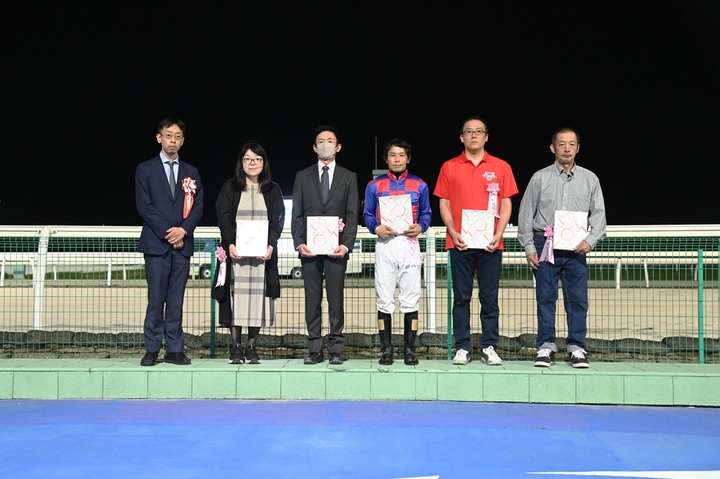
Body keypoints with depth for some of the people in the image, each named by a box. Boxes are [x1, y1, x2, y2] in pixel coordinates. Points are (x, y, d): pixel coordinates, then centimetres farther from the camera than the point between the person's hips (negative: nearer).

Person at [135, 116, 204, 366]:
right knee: (156, 299, -3)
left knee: (176, 299, 4)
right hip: (156, 243, -3)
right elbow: (144, 206, -3)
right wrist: (167, 233, -11)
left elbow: (198, 207, 8)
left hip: (182, 244, 3)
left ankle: (175, 350, 8)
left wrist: (183, 229, -9)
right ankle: (152, 349, 4)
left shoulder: (191, 172, 15)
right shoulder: (145, 169, 5)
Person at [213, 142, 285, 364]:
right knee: (236, 296, -4)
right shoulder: (229, 188, 9)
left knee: (258, 296, -1)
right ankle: (236, 347, 2)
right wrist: (230, 244, -14)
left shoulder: (273, 190, 11)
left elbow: (277, 221, 5)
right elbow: (223, 218, 1)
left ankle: (252, 347, 5)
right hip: (236, 252, -1)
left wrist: (270, 246, -12)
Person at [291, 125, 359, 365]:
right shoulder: (302, 176, 12)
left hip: (336, 247, -1)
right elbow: (296, 214, 8)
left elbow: (352, 215, 4)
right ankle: (314, 350, 7)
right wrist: (299, 243, -5)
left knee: (336, 299, -1)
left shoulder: (348, 177, 10)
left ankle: (336, 350, 4)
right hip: (309, 247, 1)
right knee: (312, 300, 3)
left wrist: (346, 245, -8)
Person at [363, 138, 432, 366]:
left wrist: (420, 227, -8)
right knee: (384, 300, 0)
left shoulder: (419, 185, 10)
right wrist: (376, 228, -9)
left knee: (411, 299, 0)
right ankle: (386, 349, 6)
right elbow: (367, 215, 10)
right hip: (385, 244, 0)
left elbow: (427, 214, 12)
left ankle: (409, 349, 6)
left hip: (410, 243, 0)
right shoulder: (374, 185, 9)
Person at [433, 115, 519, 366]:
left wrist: (498, 234, -7)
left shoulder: (501, 167, 7)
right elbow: (444, 203, 6)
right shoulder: (449, 167, 8)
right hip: (460, 242, 0)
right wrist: (453, 233, -7)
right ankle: (462, 348, 8)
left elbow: (506, 204, 6)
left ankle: (489, 347, 9)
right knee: (461, 297, 3)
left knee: (489, 298, 2)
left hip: (490, 243, 0)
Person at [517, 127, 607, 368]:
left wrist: (590, 240, -8)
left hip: (576, 248, 1)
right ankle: (546, 347, 6)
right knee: (545, 298, 0)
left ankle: (576, 348, 8)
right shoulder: (540, 178, 6)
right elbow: (525, 215, 5)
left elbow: (599, 214, 8)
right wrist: (529, 248, -1)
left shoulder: (590, 179, 10)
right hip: (545, 245, -1)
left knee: (578, 300, 0)